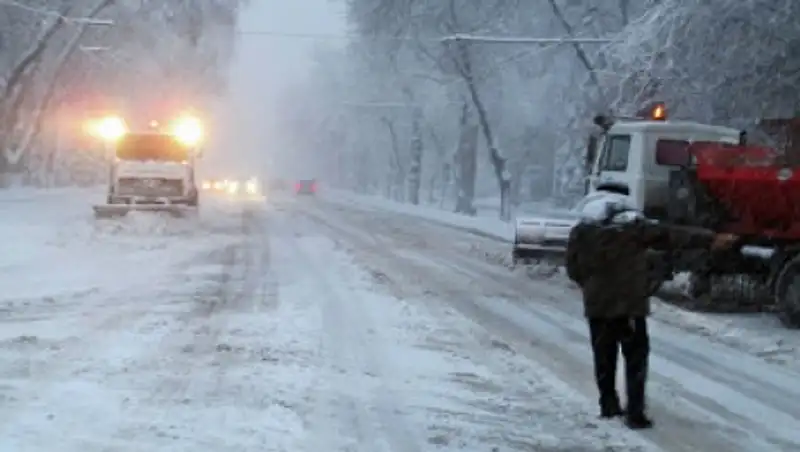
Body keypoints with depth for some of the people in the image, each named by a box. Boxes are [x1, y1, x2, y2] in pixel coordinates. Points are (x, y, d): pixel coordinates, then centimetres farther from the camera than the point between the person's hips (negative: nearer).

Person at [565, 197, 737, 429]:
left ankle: (609, 405, 23)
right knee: (636, 358, 2)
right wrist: (711, 239, 1)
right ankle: (635, 413, -5)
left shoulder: (582, 231, 2)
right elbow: (673, 236, -2)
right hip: (630, 305, -2)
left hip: (597, 305, 2)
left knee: (604, 358, 16)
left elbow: (573, 269, 6)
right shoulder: (635, 227, -3)